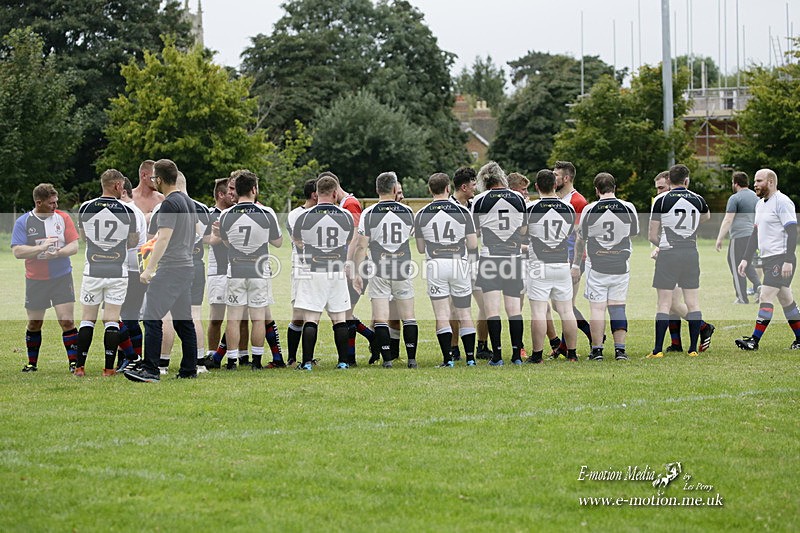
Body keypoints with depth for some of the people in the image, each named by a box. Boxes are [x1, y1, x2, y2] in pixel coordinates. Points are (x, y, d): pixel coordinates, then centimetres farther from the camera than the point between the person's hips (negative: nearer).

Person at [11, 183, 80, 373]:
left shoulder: (63, 218, 1)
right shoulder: (23, 222, -2)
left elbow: (74, 246, 0)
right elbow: (17, 251, -10)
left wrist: (58, 253, -19)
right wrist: (42, 247, -20)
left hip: (62, 278, 0)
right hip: (35, 280, 0)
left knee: (67, 322, -9)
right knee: (34, 324, 9)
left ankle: (74, 362, -3)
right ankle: (32, 363, 24)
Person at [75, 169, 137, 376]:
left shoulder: (85, 208, -2)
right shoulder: (127, 211, -6)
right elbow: (133, 243, 6)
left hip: (93, 271, 1)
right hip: (117, 272, -1)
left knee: (88, 319, 8)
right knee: (111, 320, 3)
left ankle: (80, 366, 6)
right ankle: (109, 368, 0)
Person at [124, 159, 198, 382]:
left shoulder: (169, 204, -14)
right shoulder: (188, 201, 15)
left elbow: (164, 238, -21)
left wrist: (149, 269, -22)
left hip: (170, 269, -10)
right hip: (186, 266, 10)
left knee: (152, 318, -11)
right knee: (183, 320, 12)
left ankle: (150, 370, -15)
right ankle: (189, 370, 12)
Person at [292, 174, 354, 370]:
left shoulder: (304, 217, -6)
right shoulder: (346, 216, -1)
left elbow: (297, 242, 13)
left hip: (312, 273, -2)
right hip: (338, 273, 2)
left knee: (311, 319, 0)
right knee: (340, 319, 9)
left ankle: (307, 362, -3)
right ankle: (343, 360, 10)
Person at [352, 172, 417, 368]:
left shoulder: (369, 213, -6)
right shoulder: (406, 212, 1)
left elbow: (361, 246, -7)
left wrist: (357, 273, -1)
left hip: (379, 271, -2)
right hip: (403, 270, 2)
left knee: (381, 318, -1)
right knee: (408, 316, 9)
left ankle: (387, 359, -6)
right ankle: (412, 358, 7)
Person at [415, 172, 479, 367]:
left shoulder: (421, 215, 1)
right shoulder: (462, 212, -3)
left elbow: (421, 248, 8)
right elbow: (473, 244, -3)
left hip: (435, 264, 0)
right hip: (459, 263, 0)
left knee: (442, 315, 0)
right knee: (464, 313, 9)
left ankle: (448, 358, -7)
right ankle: (470, 357, 9)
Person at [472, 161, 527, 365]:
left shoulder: (480, 200, -4)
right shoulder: (518, 198, 4)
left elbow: (475, 229, 2)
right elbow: (524, 230, 12)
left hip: (490, 255, -3)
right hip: (514, 257, 3)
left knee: (492, 308, -2)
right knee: (514, 308, 6)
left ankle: (497, 355, -6)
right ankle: (516, 354, 4)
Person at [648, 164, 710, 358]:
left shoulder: (661, 200, -4)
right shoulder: (698, 200, 6)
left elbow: (652, 235, -3)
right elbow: (706, 217, 31)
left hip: (668, 254, -3)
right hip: (691, 254, 3)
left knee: (664, 303, -2)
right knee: (693, 303, 7)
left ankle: (658, 350, -5)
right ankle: (693, 349, 7)